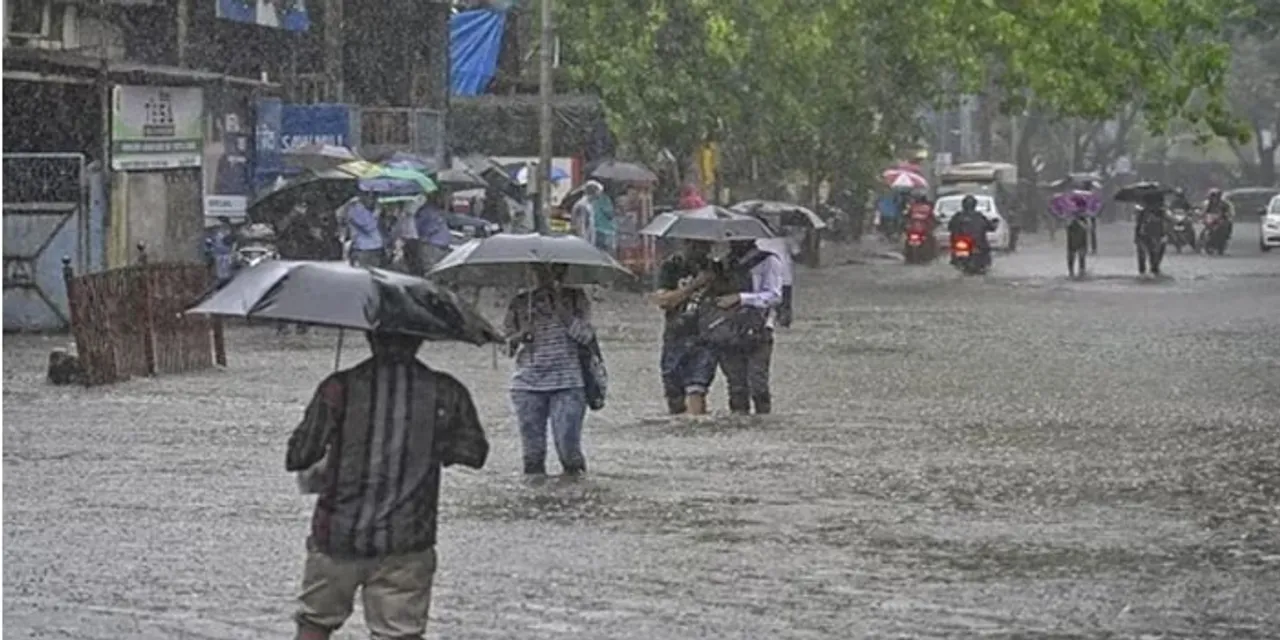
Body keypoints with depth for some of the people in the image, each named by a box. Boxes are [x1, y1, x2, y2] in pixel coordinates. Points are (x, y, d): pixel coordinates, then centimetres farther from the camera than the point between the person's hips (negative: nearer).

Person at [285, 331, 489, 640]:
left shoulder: (339, 388, -6)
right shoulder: (446, 393, -2)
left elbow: (297, 458, -6)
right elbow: (474, 452, 7)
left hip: (337, 536, 0)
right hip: (406, 543, 0)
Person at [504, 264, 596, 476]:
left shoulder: (575, 298, 6)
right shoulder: (520, 302, 11)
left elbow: (585, 336, -7)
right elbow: (506, 343, 13)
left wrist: (559, 305, -13)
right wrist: (520, 337, -10)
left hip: (567, 382, -2)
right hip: (527, 384, 2)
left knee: (569, 447, -9)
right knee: (532, 451, 1)